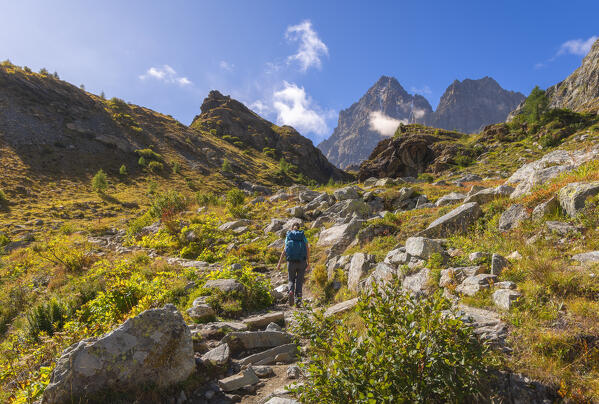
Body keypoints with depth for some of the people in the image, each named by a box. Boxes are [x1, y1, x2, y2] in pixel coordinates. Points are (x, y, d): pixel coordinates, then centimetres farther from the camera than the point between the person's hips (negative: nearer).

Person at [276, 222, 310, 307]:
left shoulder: (288, 236, 5)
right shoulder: (303, 236, 6)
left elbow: (284, 250, -4)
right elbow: (307, 249, -3)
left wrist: (279, 263, -4)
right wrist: (308, 263, 1)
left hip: (291, 262, 0)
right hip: (302, 262, 0)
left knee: (291, 280, 16)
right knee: (299, 282, 12)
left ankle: (291, 291, -13)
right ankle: (298, 301, 2)